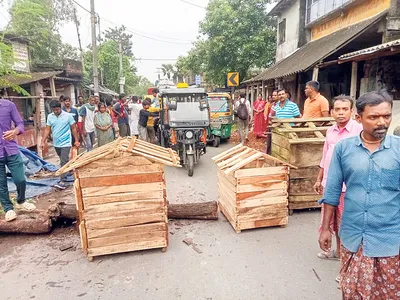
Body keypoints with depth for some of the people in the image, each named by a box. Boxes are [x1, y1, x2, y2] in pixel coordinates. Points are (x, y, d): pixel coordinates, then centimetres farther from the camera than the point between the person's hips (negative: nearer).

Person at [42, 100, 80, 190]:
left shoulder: (68, 116, -7)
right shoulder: (50, 116, 4)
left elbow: (74, 129, -2)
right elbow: (47, 129, 7)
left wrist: (76, 141, -3)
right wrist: (43, 141, 1)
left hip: (65, 143, -5)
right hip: (56, 143, 5)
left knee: (64, 162, -11)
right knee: (63, 161, 17)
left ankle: (62, 182, -12)